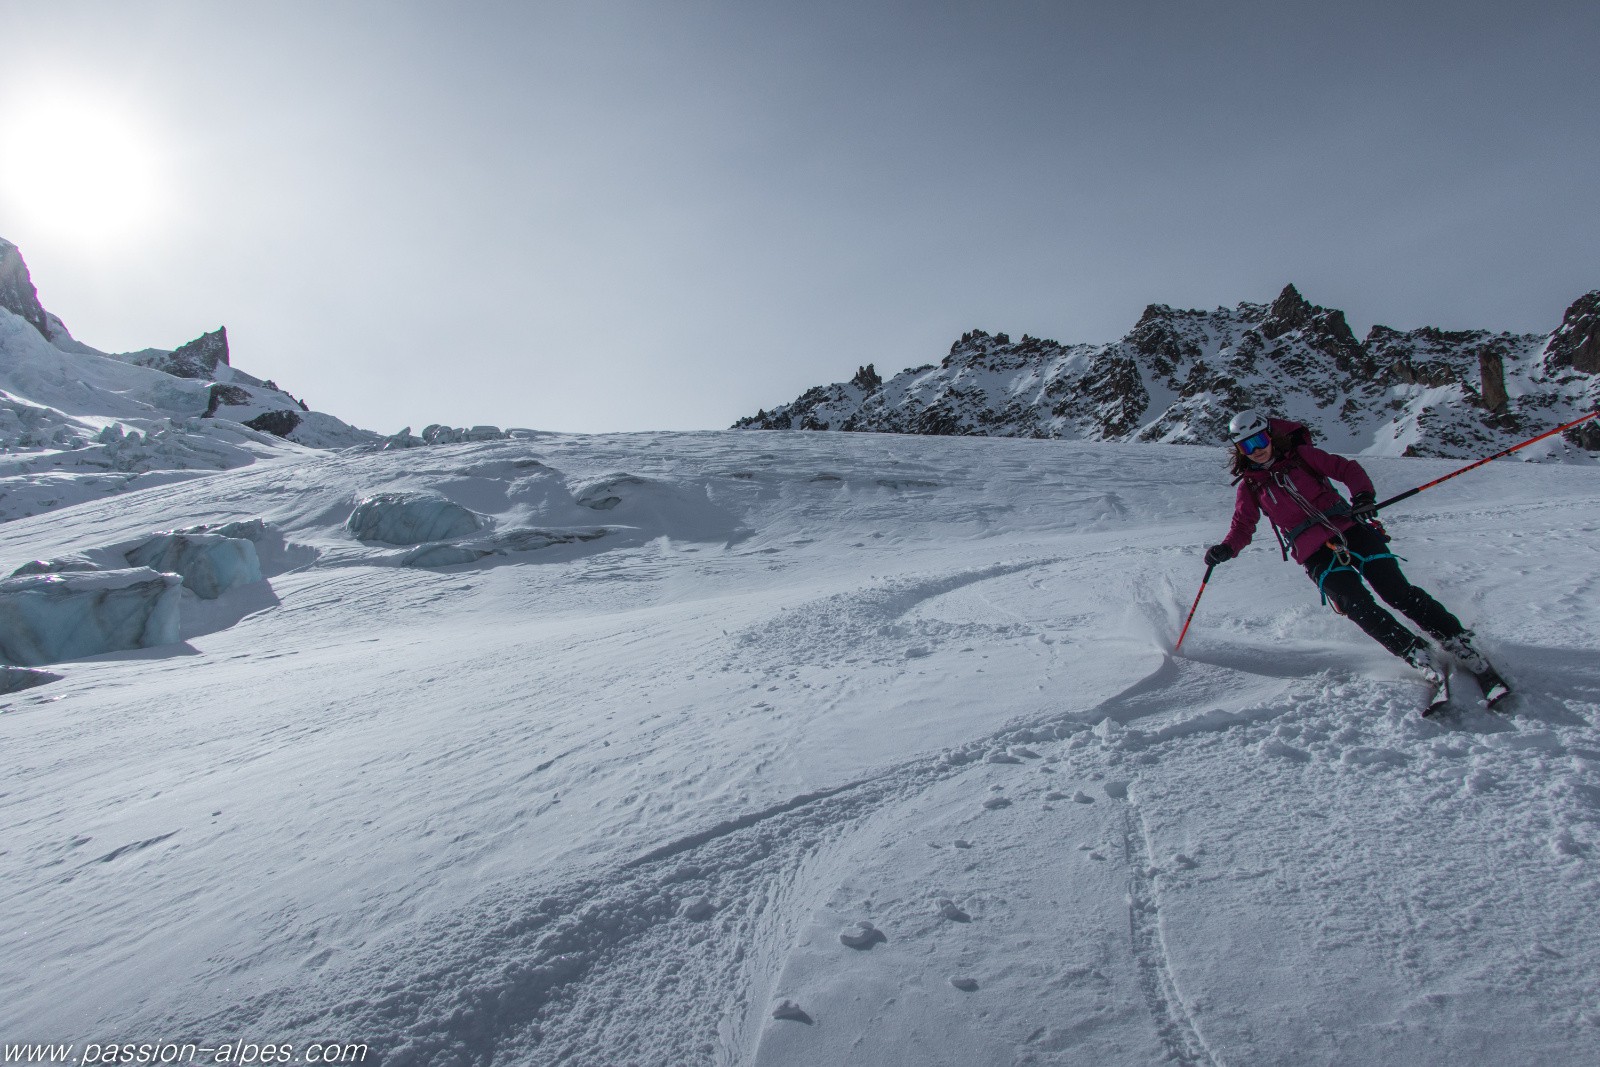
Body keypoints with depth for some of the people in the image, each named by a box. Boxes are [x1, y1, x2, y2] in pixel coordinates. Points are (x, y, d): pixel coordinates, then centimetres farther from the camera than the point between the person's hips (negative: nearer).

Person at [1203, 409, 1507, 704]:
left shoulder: (1301, 455, 6)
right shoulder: (1250, 485, 7)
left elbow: (1346, 469, 5)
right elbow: (1243, 525, 9)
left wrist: (1362, 494, -16)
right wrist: (1226, 549, -11)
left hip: (1348, 528, 0)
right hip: (1313, 552, 0)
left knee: (1398, 592, -11)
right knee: (1359, 607, -18)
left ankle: (1463, 647, 0)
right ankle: (1423, 659, -9)